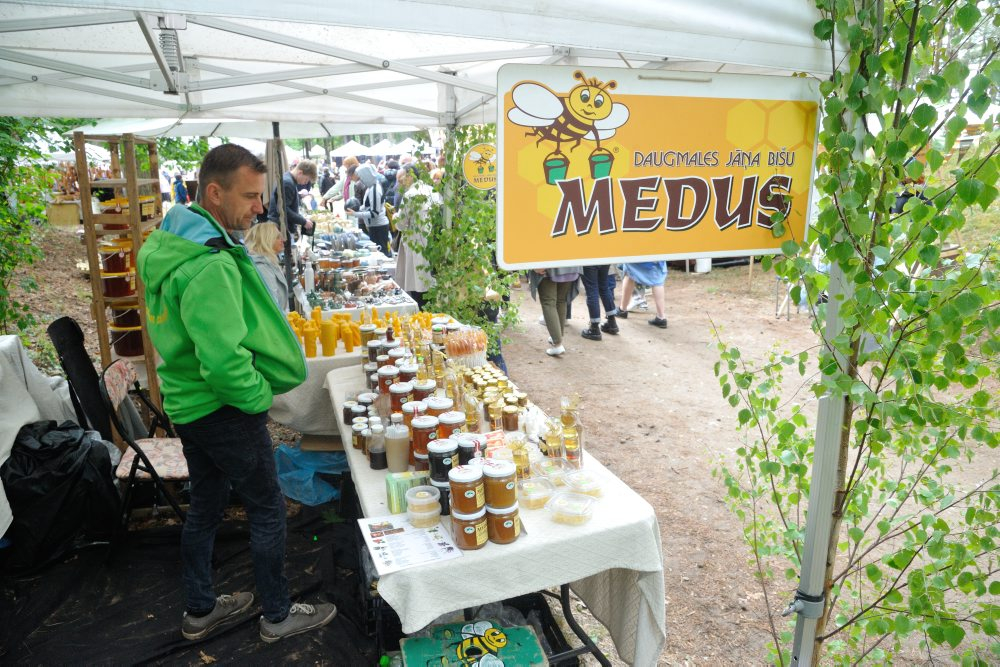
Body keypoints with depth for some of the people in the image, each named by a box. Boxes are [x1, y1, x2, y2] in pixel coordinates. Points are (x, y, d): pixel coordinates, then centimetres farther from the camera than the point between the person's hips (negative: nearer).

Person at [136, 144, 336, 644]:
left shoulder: (167, 243, 6)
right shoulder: (210, 265, -27)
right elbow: (225, 361, -31)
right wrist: (260, 396, -15)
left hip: (188, 403, 9)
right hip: (223, 410, -9)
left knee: (205, 506, 22)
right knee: (268, 511, 8)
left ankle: (199, 611, 39)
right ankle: (278, 616, 26)